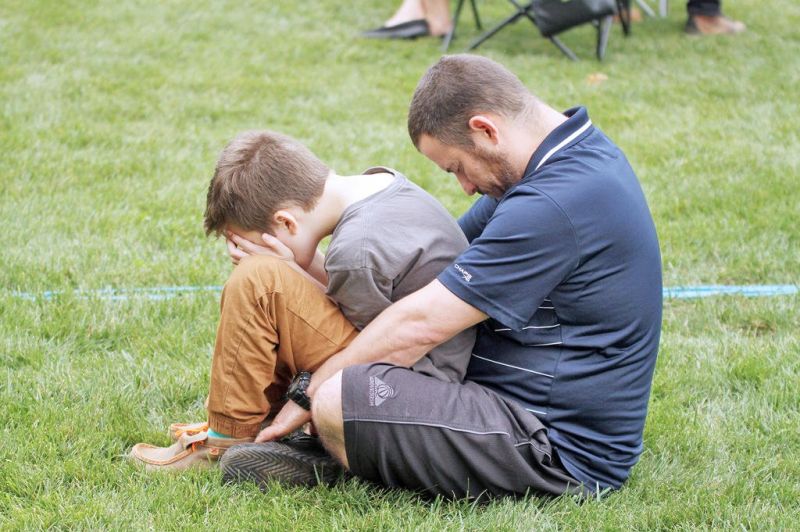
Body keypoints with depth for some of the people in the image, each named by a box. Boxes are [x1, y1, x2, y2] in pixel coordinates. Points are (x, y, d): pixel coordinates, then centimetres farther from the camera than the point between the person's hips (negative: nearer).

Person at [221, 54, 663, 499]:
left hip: (562, 452, -11)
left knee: (339, 402, -27)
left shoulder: (556, 203, -26)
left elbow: (420, 326, -22)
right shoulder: (575, 154, 8)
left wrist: (309, 393, -11)